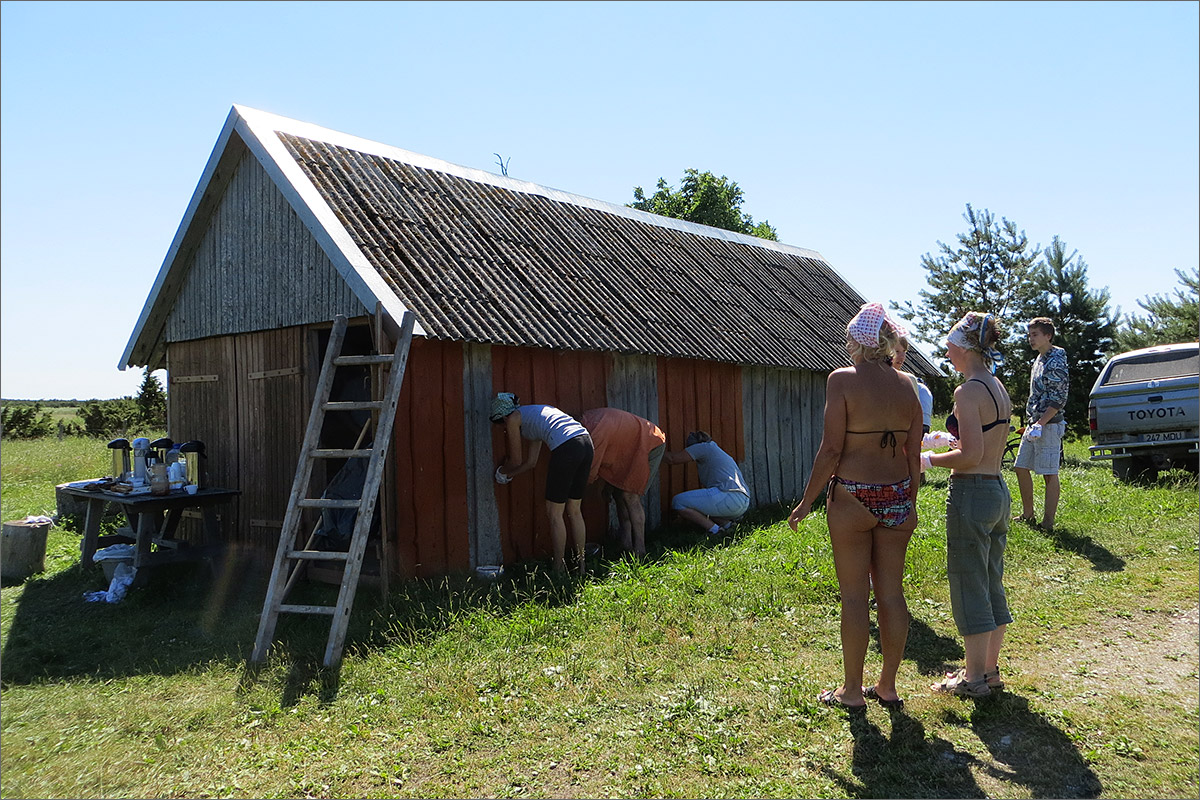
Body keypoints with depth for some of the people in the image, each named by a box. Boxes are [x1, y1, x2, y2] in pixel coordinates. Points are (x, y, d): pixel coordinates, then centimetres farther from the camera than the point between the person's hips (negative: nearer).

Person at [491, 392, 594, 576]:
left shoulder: (514, 418, 10)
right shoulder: (532, 417, 33)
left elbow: (516, 461, 16)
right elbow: (531, 462, 36)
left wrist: (503, 470, 37)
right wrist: (509, 475, 49)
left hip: (566, 447, -8)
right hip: (586, 443, 8)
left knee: (554, 513, 6)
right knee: (574, 510, 18)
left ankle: (559, 569, 12)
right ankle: (580, 566, 24)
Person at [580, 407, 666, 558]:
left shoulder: (597, 432, -35)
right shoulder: (587, 419, -6)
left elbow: (590, 473, -23)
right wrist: (608, 483, 9)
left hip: (649, 446, -10)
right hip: (632, 447, 10)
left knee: (630, 496, -14)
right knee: (619, 494, 6)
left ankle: (639, 550, -8)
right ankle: (626, 546, 11)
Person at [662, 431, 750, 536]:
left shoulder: (705, 446, 6)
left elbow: (672, 458, 0)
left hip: (728, 496, -9)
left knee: (677, 502, -8)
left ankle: (714, 530, -10)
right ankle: (726, 524, 7)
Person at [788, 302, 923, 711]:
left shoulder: (842, 380, -10)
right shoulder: (907, 385, 6)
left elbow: (831, 449, -13)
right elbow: (914, 454, 8)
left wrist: (807, 501, -5)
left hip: (851, 498, -5)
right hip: (896, 498, 5)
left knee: (854, 596, 4)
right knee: (892, 593, 12)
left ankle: (852, 690, 15)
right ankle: (888, 686, 24)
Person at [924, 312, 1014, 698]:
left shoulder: (968, 392, -17)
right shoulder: (999, 389, 11)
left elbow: (971, 456, -21)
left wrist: (928, 460, -9)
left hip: (971, 494, -9)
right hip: (999, 492, 9)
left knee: (969, 588, 1)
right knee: (992, 585, 17)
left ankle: (975, 678, 11)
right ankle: (990, 669, 27)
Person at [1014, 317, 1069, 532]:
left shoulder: (1056, 362, -12)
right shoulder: (1039, 360, 16)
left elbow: (1058, 399, -17)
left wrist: (1040, 424, -22)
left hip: (1049, 425, -10)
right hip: (1034, 424, 10)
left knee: (1049, 474, -4)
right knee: (1021, 468, 12)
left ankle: (1048, 522, 0)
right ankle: (1028, 516, 22)